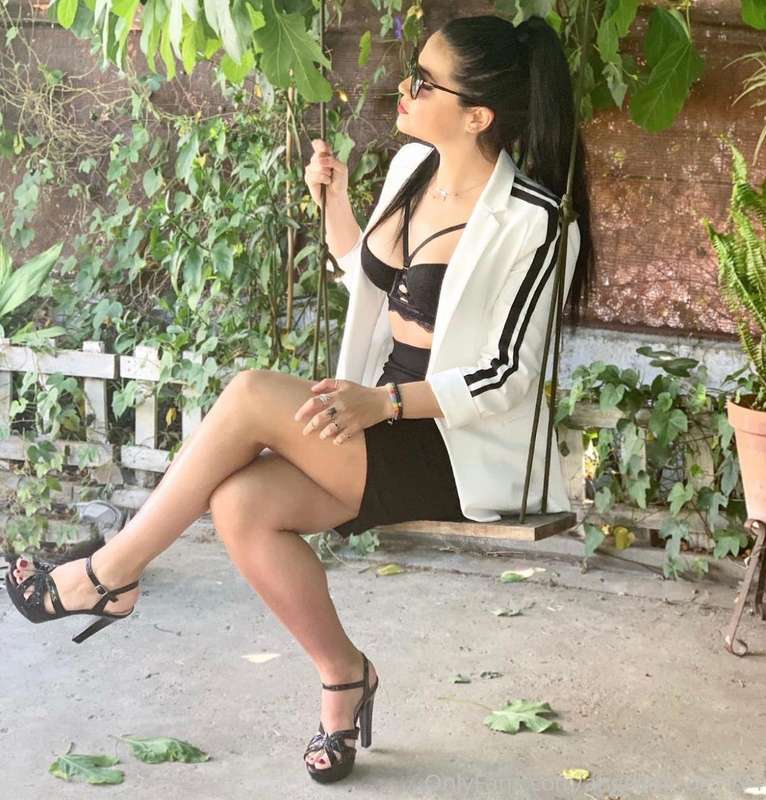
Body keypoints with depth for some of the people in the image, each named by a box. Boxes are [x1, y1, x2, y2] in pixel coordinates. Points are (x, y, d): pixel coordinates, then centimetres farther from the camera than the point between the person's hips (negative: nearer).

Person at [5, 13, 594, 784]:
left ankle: (108, 573, -7)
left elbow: (507, 375, -17)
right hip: (389, 426, 7)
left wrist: (385, 403, -28)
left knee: (253, 394, -24)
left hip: (463, 449, -7)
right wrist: (333, 198, 4)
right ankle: (344, 676, 2)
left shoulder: (529, 221, -17)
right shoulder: (413, 165, 6)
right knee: (240, 505, -19)